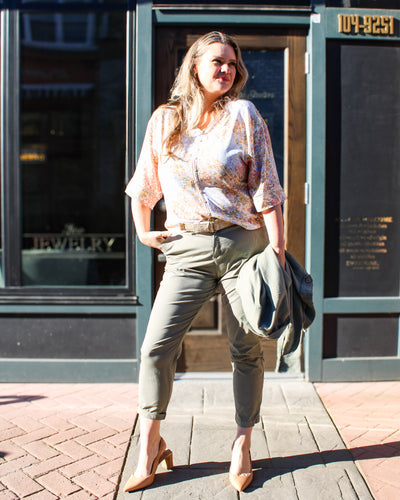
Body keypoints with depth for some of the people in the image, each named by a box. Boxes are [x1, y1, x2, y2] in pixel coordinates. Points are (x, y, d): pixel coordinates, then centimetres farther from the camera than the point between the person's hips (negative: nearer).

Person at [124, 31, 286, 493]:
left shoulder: (243, 114, 3)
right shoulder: (164, 119, 10)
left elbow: (266, 188, -2)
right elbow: (143, 184, 20)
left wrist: (277, 248, -8)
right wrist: (143, 232, 12)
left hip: (242, 243, -1)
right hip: (186, 250, 2)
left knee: (246, 349, 5)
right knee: (156, 346, -5)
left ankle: (242, 446, 21)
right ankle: (150, 445, 14)